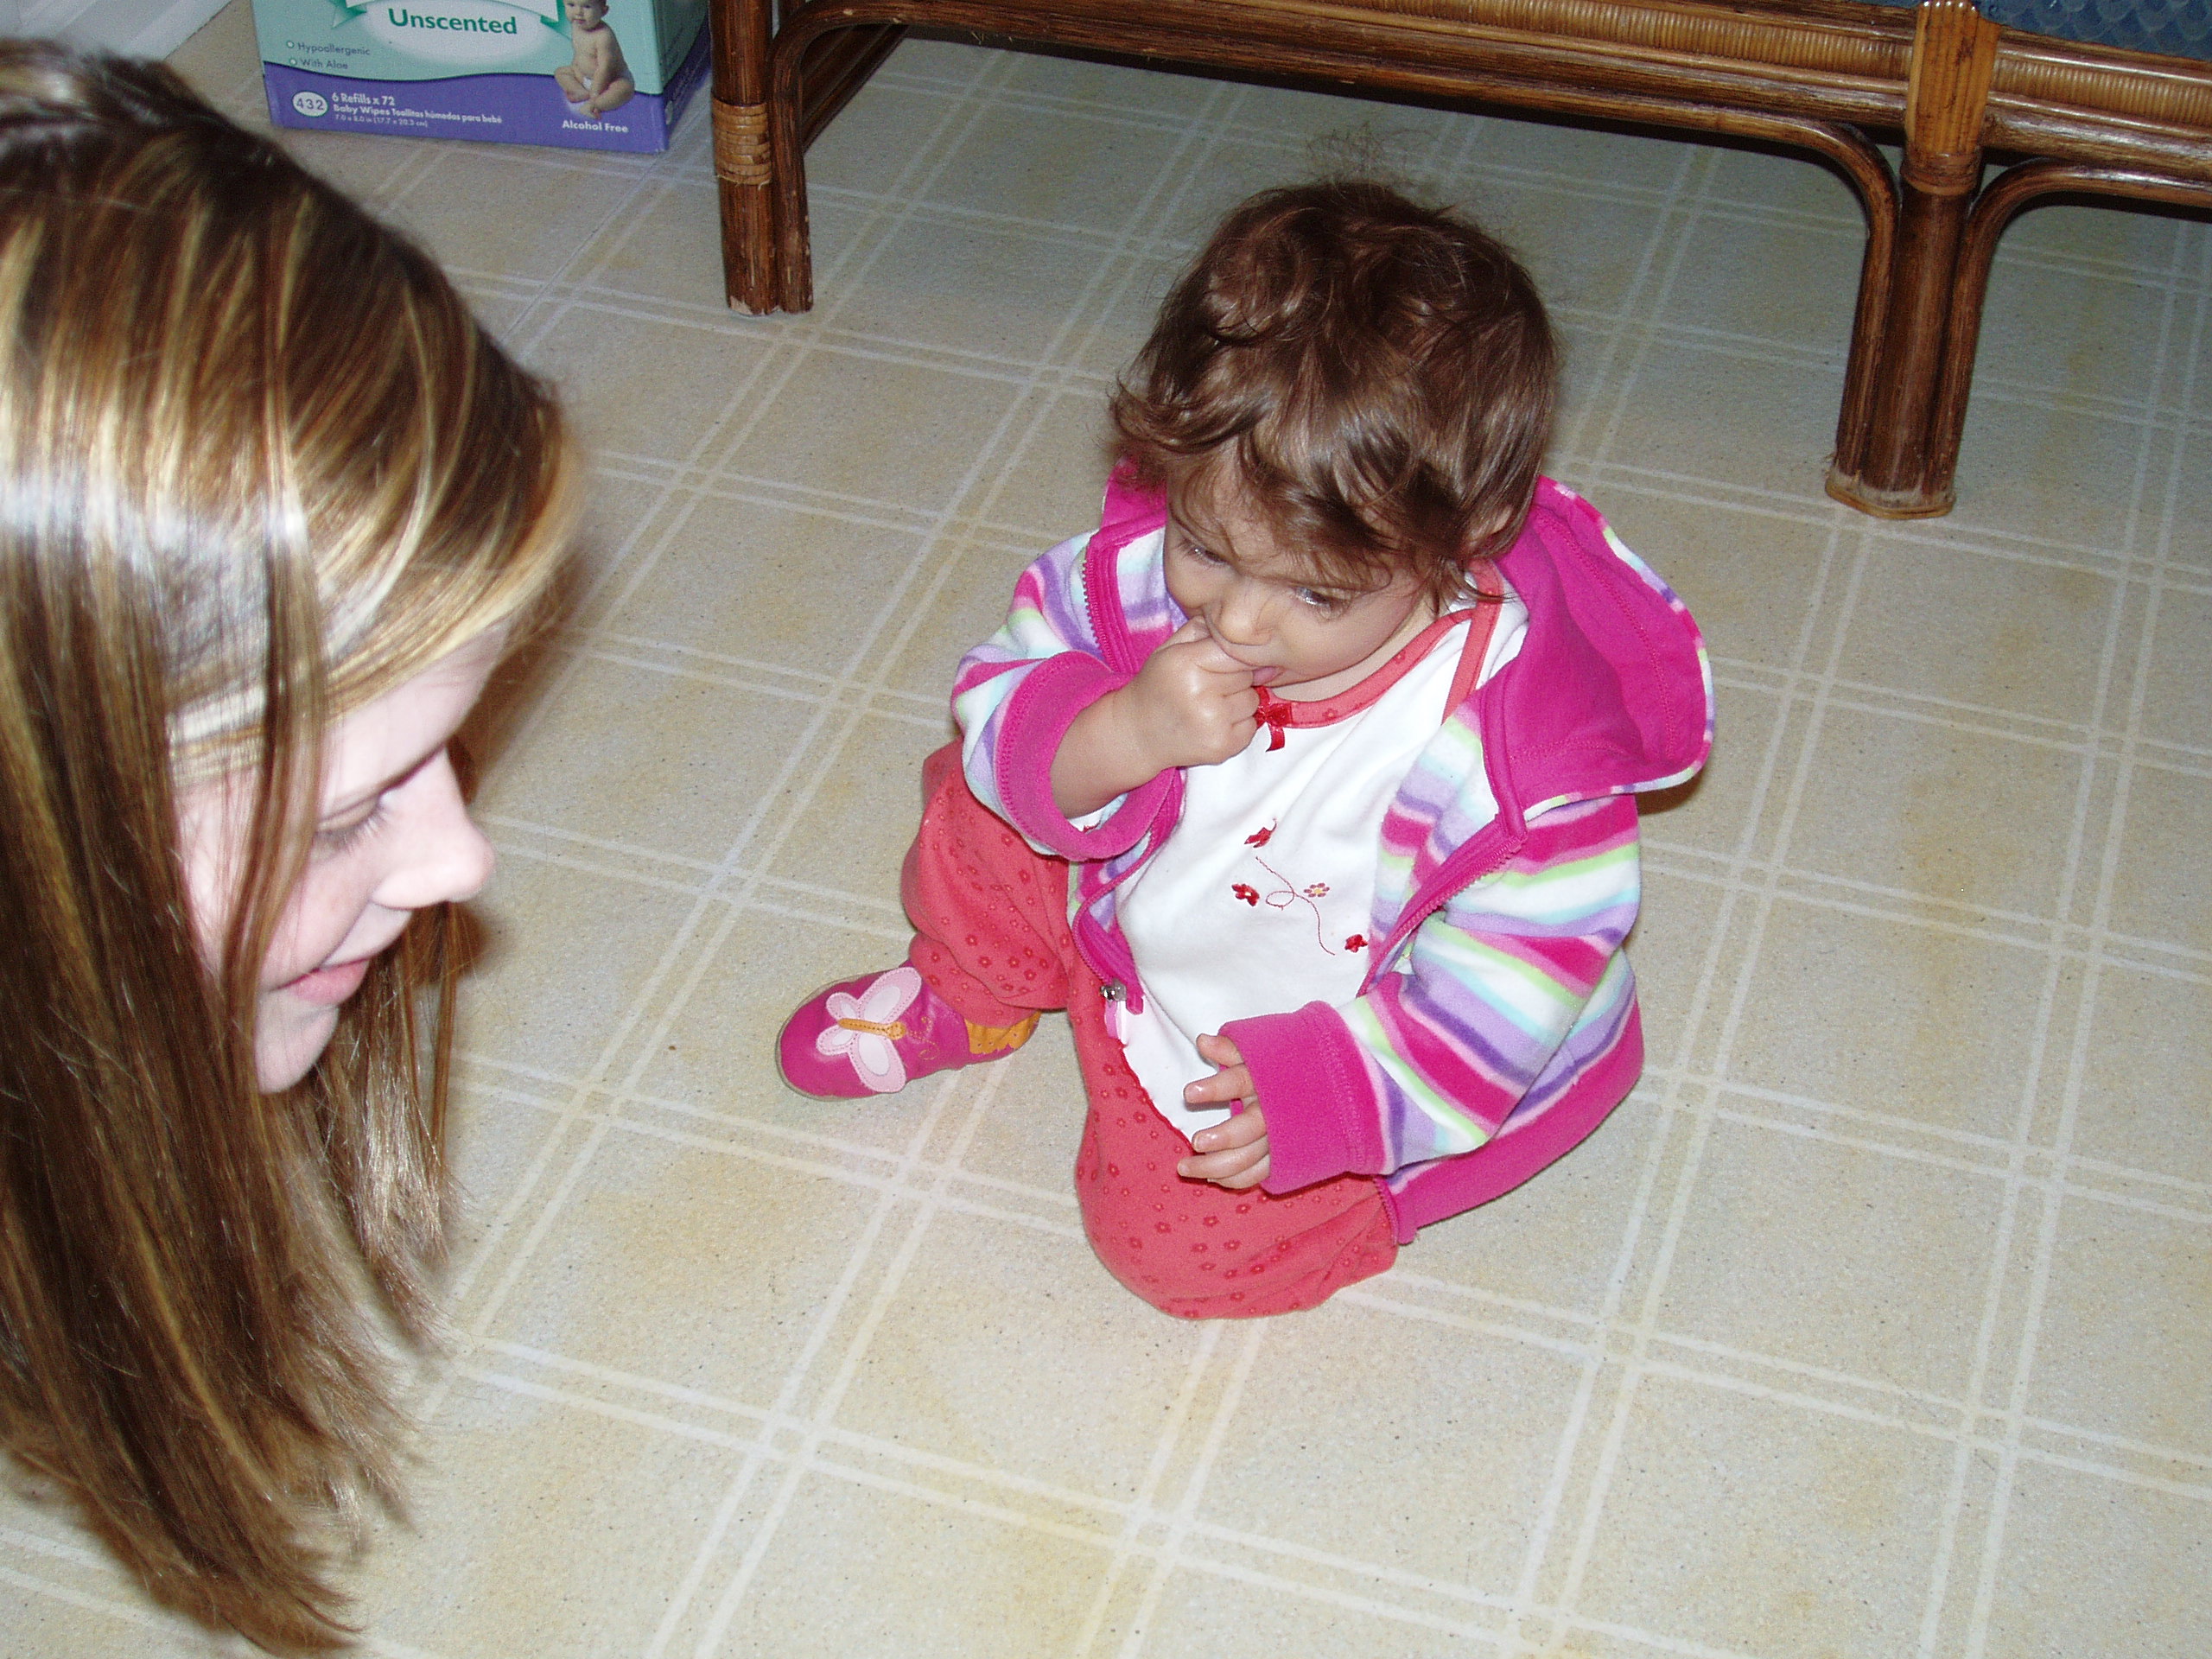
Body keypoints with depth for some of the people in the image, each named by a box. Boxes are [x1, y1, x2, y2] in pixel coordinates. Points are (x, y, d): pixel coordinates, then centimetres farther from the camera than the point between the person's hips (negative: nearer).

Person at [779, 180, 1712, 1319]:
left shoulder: (1516, 725, -36)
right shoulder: (1150, 560, -24)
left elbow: (1536, 953, -26)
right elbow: (998, 701, -16)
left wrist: (1328, 1091, -34)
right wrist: (1122, 734, -39)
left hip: (1368, 1041, -5)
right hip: (1137, 900, 5)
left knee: (1173, 1230, -13)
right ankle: (968, 996, 36)